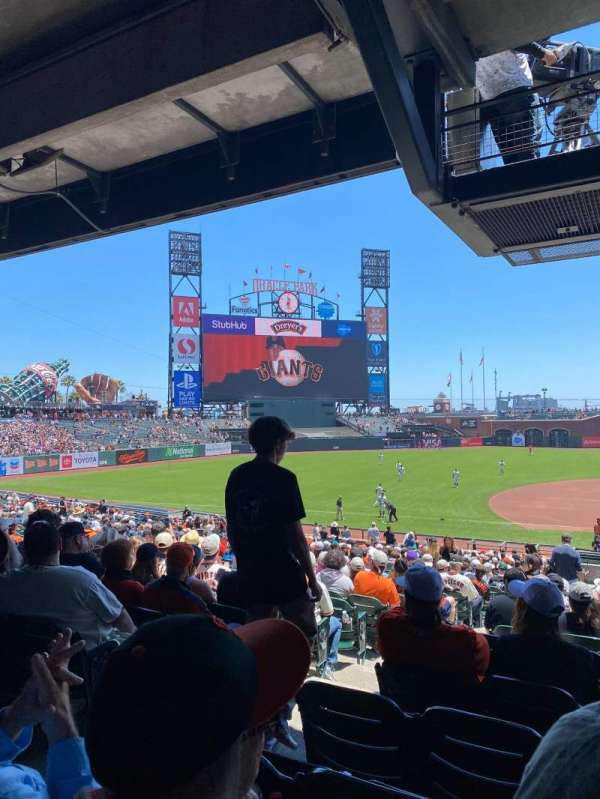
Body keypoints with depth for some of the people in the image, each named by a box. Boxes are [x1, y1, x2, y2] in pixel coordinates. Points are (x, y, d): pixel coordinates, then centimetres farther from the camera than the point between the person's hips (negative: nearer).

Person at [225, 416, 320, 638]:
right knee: (303, 637, 7)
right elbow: (295, 534, -14)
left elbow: (230, 529, 9)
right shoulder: (283, 478, -14)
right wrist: (312, 578, -7)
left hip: (250, 576, 6)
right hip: (285, 574, -6)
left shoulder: (236, 476, 3)